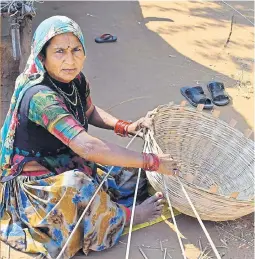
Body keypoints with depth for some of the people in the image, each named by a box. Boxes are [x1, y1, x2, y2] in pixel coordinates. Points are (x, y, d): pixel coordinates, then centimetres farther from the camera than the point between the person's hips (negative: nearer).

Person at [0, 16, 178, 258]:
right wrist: (152, 161, -37)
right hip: (33, 181, -7)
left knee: (131, 172, 2)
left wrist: (127, 127, -5)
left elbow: (91, 112, 13)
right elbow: (88, 147, -44)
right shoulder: (40, 96, -34)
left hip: (69, 161, 8)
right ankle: (124, 214, -9)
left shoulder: (76, 79, -8)